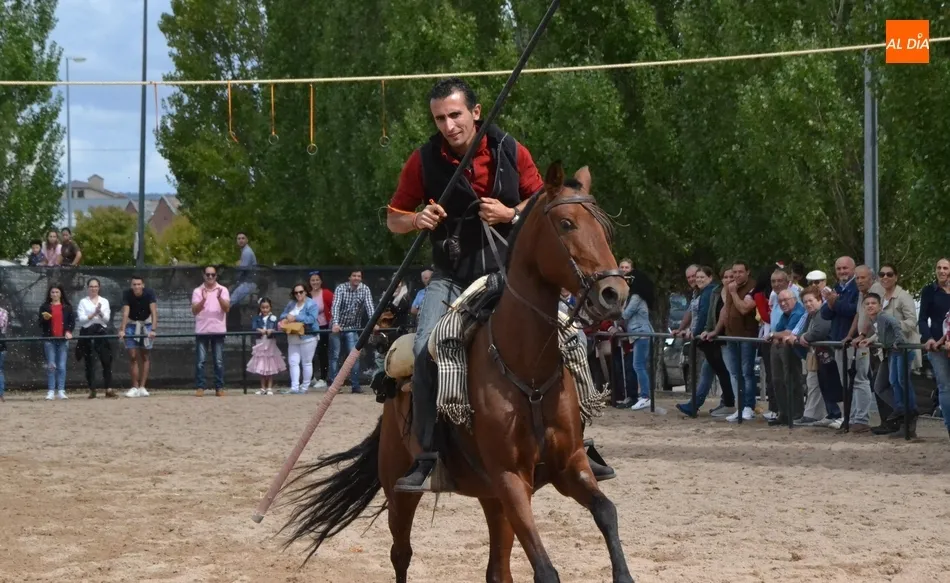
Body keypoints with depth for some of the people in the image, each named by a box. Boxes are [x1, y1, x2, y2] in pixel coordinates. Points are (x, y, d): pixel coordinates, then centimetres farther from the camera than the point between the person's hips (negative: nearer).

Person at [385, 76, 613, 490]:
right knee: (425, 350, -24)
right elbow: (394, 218, 4)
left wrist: (511, 214, -13)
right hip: (452, 276, -1)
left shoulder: (511, 152, -5)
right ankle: (426, 456, -14)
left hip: (508, 271, 1)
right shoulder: (424, 160, -6)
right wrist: (417, 220, -19)